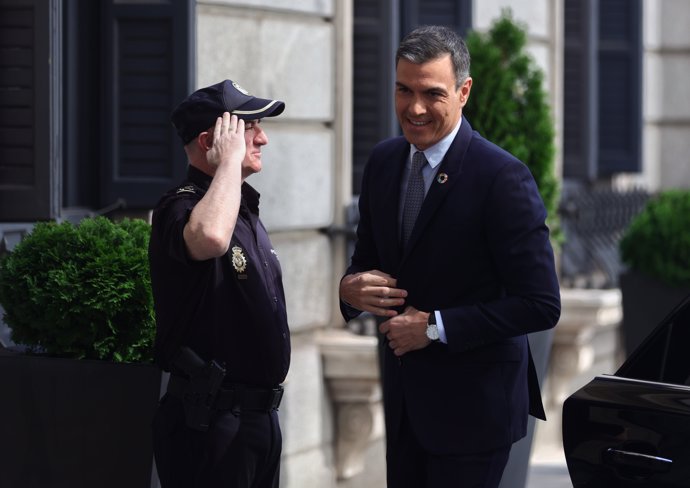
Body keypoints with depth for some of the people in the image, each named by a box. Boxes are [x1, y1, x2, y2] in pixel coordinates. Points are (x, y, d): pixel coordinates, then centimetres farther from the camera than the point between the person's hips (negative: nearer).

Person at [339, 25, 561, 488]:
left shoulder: (503, 177, -18)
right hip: (404, 396, 6)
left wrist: (434, 327, -19)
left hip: (473, 403, -6)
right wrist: (351, 286, -9)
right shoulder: (383, 161, 3)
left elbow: (541, 305, -19)